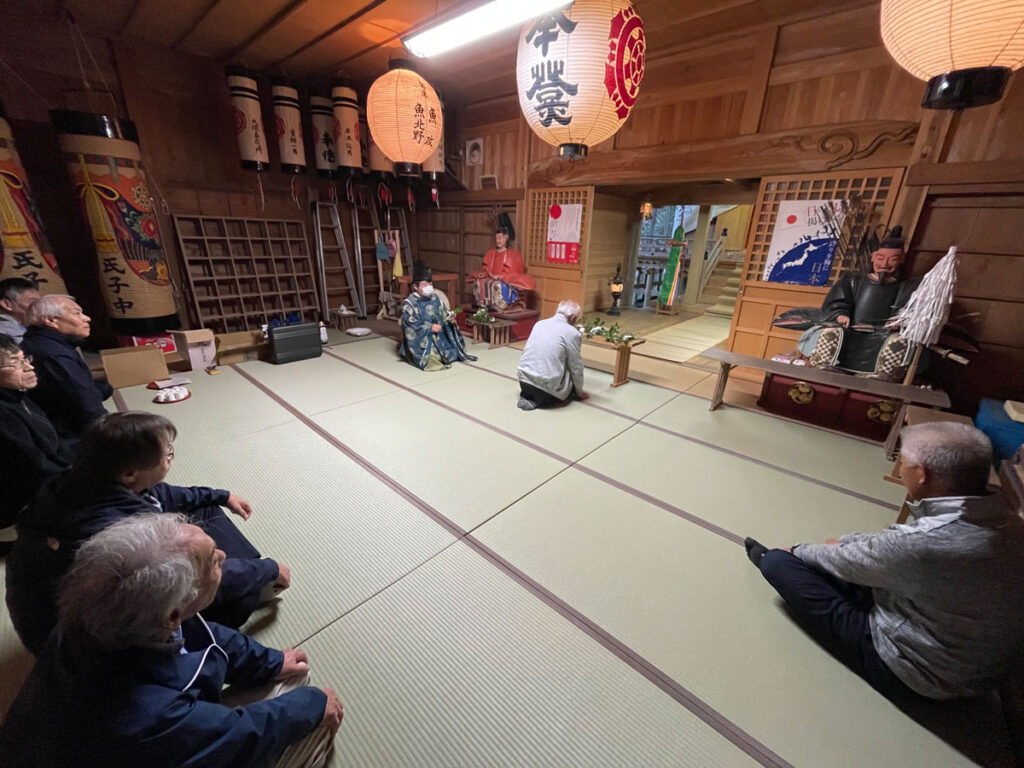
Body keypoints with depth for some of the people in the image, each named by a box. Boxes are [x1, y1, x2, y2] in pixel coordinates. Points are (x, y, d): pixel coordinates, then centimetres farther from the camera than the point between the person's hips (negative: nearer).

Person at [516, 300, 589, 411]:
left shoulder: (539, 324, 10)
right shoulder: (572, 333, -7)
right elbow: (576, 368, -1)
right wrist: (579, 392, 17)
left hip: (524, 381, 6)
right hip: (547, 386, -5)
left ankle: (528, 396, 8)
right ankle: (542, 400, 1)